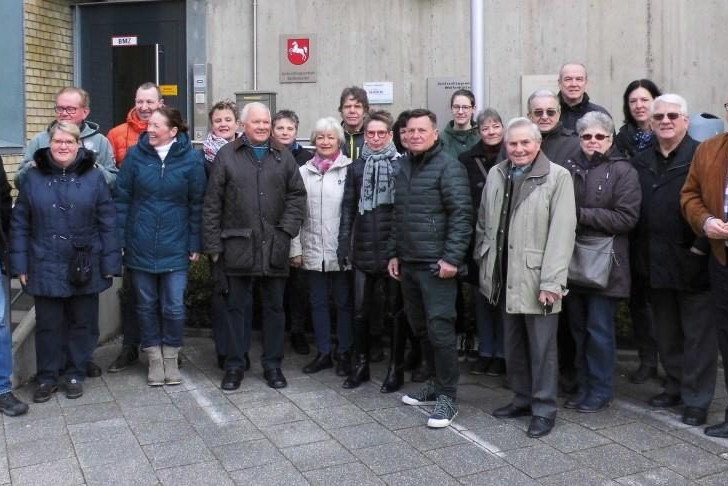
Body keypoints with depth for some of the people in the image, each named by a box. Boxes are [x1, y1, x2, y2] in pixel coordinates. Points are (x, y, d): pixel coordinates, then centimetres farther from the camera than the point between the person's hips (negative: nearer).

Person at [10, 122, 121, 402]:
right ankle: (46, 378, 24)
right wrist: (20, 264, -2)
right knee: (47, 325, 9)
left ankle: (76, 374, 27)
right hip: (45, 268, 1)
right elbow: (20, 224, 3)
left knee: (81, 323, 11)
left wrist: (110, 263, -5)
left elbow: (107, 223, -2)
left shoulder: (93, 176, -1)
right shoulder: (33, 176, 1)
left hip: (84, 268, 0)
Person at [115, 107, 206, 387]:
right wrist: (119, 239, -2)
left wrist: (195, 245, -1)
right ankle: (154, 360, 25)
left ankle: (171, 358, 22)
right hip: (140, 246, 2)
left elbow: (196, 204, 0)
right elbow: (121, 198, 2)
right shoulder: (135, 155, -2)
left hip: (175, 246, -1)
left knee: (174, 307, 1)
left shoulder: (191, 160, -5)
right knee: (146, 305, 10)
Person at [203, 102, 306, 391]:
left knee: (274, 307, 10)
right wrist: (213, 244, -4)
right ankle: (234, 366, 19)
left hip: (274, 247, 2)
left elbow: (297, 194, 7)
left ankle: (272, 365, 23)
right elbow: (212, 204, 0)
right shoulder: (226, 156, 1)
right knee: (236, 307, 7)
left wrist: (288, 228, -6)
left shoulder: (283, 157, 8)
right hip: (238, 245, -2)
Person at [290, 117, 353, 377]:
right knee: (318, 303, 12)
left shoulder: (350, 170, -3)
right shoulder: (304, 172, 7)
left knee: (344, 303, 7)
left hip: (342, 251, -3)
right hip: (313, 251, 3)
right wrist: (295, 248, 2)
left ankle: (344, 354, 20)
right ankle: (323, 353, 24)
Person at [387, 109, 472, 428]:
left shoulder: (448, 167, -8)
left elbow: (461, 216, -14)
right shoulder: (403, 168, 14)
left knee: (439, 328, -6)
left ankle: (447, 396, 5)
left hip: (436, 265, -7)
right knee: (420, 328, 13)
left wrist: (452, 258, -19)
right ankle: (436, 384, 28)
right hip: (408, 263, 8)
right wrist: (394, 254, 18)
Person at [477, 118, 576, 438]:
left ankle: (544, 408, 16)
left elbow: (561, 232, -14)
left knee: (542, 346, 3)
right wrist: (484, 266, 10)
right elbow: (484, 224, 15)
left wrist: (551, 282, -18)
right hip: (504, 277, 6)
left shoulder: (557, 177, -9)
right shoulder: (496, 175, 8)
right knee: (513, 344, 16)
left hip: (536, 278, -5)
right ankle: (522, 398, 31)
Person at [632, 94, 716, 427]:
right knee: (666, 333, 16)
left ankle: (696, 399, 14)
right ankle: (675, 387, 30)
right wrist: (642, 253, 5)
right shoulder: (640, 162, 10)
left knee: (697, 334, 4)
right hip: (655, 262, 6)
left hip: (691, 261, -5)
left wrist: (701, 246, -16)